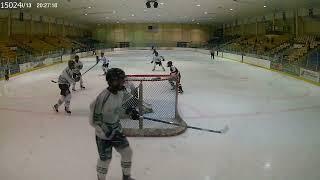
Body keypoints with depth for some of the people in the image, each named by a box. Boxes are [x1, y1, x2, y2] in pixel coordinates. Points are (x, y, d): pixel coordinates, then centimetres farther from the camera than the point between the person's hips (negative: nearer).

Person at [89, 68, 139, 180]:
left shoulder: (121, 92, -7)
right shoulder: (103, 97, -29)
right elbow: (94, 120, -26)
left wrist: (130, 111, 1)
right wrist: (109, 133, -29)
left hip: (116, 128, 7)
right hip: (103, 132, -7)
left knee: (127, 151, 11)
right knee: (105, 159, 3)